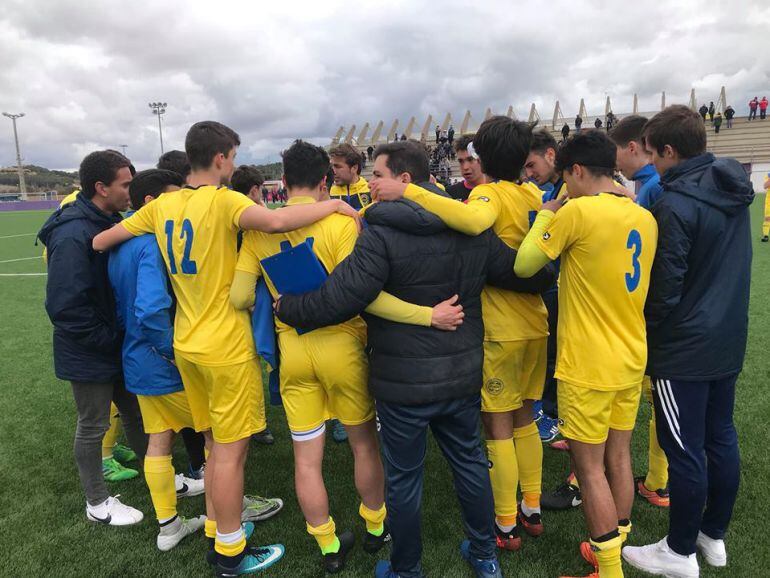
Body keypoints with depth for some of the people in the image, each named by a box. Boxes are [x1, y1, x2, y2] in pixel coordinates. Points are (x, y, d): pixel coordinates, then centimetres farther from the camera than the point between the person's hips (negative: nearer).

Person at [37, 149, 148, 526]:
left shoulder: (111, 223, 1)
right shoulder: (73, 236, -25)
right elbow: (65, 307, -27)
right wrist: (110, 340, -18)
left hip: (119, 346, 8)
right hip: (90, 355, -8)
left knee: (134, 413, 20)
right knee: (93, 426, 10)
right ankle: (97, 503, 29)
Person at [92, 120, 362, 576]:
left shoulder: (161, 206, 6)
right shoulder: (222, 200, -15)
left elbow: (100, 242, 12)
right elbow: (276, 220, -34)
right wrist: (334, 205, -21)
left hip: (187, 343, 8)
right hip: (226, 347, -7)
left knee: (217, 445, 21)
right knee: (232, 451, 6)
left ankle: (216, 534, 34)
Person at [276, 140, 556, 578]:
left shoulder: (382, 234, -19)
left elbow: (337, 300, -23)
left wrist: (286, 308, -5)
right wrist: (547, 272, 29)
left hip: (403, 381, -5)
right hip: (463, 374, 6)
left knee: (404, 477, 12)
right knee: (470, 462, 22)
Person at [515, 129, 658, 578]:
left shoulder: (577, 211, -18)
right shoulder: (644, 217, 5)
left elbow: (524, 266, -10)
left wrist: (546, 216, 4)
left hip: (589, 365, -7)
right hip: (632, 358, 8)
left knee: (590, 466, 6)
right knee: (619, 456, 18)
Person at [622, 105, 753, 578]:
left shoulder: (675, 205, -21)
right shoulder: (733, 190, 5)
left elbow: (664, 290, -17)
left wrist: (641, 336, -3)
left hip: (684, 349, -8)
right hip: (729, 342, 9)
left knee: (685, 452, 3)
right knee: (721, 439, 17)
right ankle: (714, 536, 33)